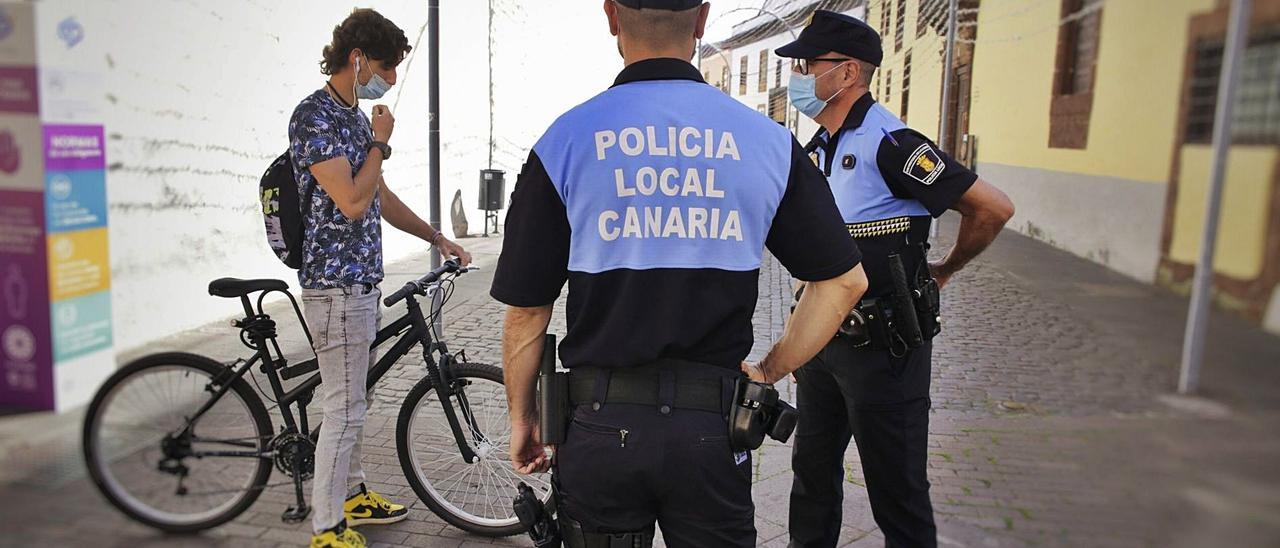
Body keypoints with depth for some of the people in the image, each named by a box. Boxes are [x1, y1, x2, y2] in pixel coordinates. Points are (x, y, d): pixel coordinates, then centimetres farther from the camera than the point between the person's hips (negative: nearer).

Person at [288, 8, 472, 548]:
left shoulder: (357, 116, 14)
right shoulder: (314, 115, -15)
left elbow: (381, 197, 21)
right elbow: (352, 202, -23)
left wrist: (437, 237, 19)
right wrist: (381, 143, -10)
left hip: (363, 280, 9)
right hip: (335, 284, -9)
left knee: (353, 401, 19)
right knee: (344, 408, -3)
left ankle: (352, 494, 34)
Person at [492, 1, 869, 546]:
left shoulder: (565, 139, -7)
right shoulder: (767, 139, -2)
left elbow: (526, 310, -3)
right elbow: (845, 280, 1)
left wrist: (521, 417, 10)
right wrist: (771, 369, 8)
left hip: (601, 423, -1)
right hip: (714, 426, 1)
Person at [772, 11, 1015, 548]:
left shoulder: (890, 143, -18)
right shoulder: (820, 148, 10)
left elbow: (993, 207, -18)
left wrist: (944, 270, -3)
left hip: (884, 347, -8)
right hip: (824, 338, 8)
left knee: (896, 489, 5)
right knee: (812, 468, 20)